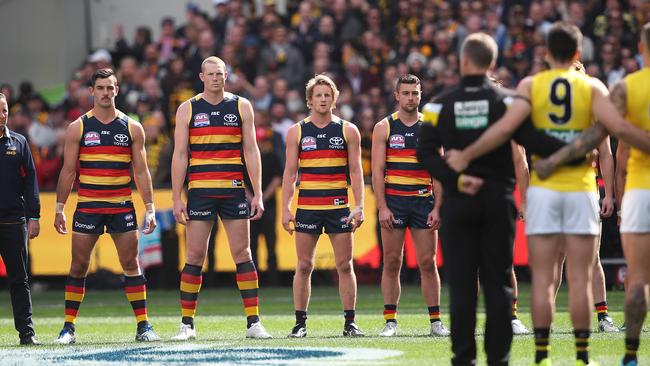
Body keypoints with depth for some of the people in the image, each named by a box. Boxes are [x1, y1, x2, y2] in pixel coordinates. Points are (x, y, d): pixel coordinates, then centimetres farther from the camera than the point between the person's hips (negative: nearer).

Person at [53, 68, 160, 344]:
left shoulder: (132, 128, 5)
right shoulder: (78, 128, 3)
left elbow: (141, 171, 6)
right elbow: (68, 171, 4)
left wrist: (149, 208, 0)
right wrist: (59, 209, 0)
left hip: (122, 207, 0)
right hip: (87, 206, 0)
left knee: (131, 264, 0)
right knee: (78, 266, 0)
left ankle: (143, 325, 3)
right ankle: (69, 327, 6)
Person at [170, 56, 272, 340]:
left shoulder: (241, 106, 7)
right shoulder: (188, 109, 5)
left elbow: (251, 151, 6)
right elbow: (179, 155, 3)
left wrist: (257, 194, 0)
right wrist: (176, 198, -3)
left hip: (234, 191, 1)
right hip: (200, 191, -1)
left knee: (243, 254, 0)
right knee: (194, 257, -2)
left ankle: (253, 322, 2)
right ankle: (187, 324, 4)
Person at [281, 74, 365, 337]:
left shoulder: (348, 130, 5)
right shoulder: (297, 132, 6)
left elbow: (355, 171, 4)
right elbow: (289, 173, 6)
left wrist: (359, 206, -5)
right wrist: (285, 209, -2)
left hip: (339, 207, 0)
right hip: (307, 207, 0)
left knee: (345, 266, -1)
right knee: (304, 266, 0)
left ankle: (350, 322, 4)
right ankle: (300, 323, 5)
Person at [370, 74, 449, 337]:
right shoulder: (384, 128, 3)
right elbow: (377, 172, 0)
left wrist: (437, 208, -3)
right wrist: (382, 207, -9)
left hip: (423, 202, 1)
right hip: (393, 202, -1)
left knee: (428, 263, -1)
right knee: (392, 263, 0)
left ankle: (435, 321, 3)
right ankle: (390, 321, 4)